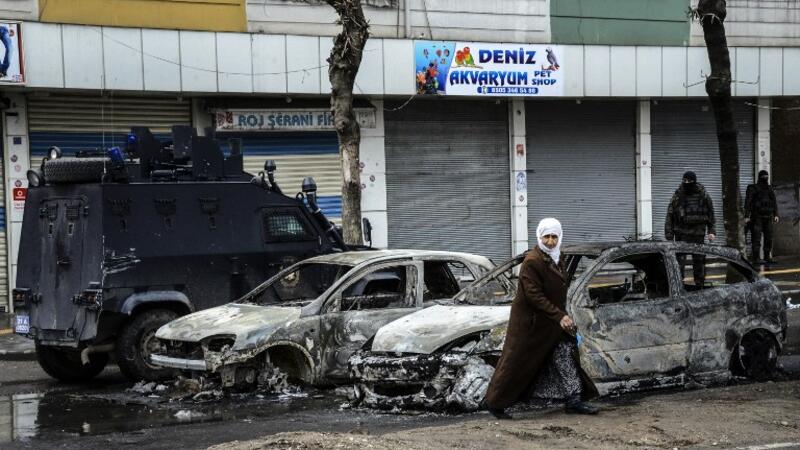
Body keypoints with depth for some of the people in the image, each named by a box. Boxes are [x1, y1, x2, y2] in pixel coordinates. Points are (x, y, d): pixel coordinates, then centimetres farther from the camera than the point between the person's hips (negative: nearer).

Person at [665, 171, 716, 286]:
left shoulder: (703, 196, 3)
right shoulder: (678, 196, 0)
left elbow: (711, 215, 11)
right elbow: (670, 216, 2)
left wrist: (711, 231, 2)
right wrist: (669, 235, -2)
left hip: (698, 234, 2)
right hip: (681, 234, -1)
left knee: (699, 260, 10)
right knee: (679, 261, -9)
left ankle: (700, 285, 19)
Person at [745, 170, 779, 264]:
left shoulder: (769, 188, 12)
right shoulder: (753, 188, -5)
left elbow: (774, 202, 15)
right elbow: (747, 202, -8)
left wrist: (776, 215, 6)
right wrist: (747, 216, -15)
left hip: (768, 217, 6)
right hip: (757, 217, -6)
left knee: (769, 237, 5)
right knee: (757, 238, -8)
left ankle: (767, 257, 13)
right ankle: (756, 258, -9)